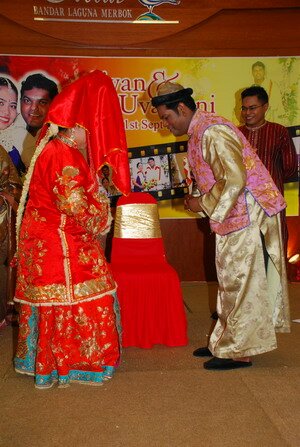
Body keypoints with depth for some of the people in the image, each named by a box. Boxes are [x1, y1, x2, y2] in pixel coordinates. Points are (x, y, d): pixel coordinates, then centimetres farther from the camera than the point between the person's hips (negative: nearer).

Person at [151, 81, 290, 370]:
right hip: (233, 217, 10)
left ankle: (239, 352, 9)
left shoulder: (212, 132, -19)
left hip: (248, 216, -10)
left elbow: (235, 179, -27)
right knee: (230, 282, 15)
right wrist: (198, 199, 7)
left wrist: (203, 204, -16)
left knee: (241, 284, -2)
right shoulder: (198, 134, 14)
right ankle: (226, 342, 26)